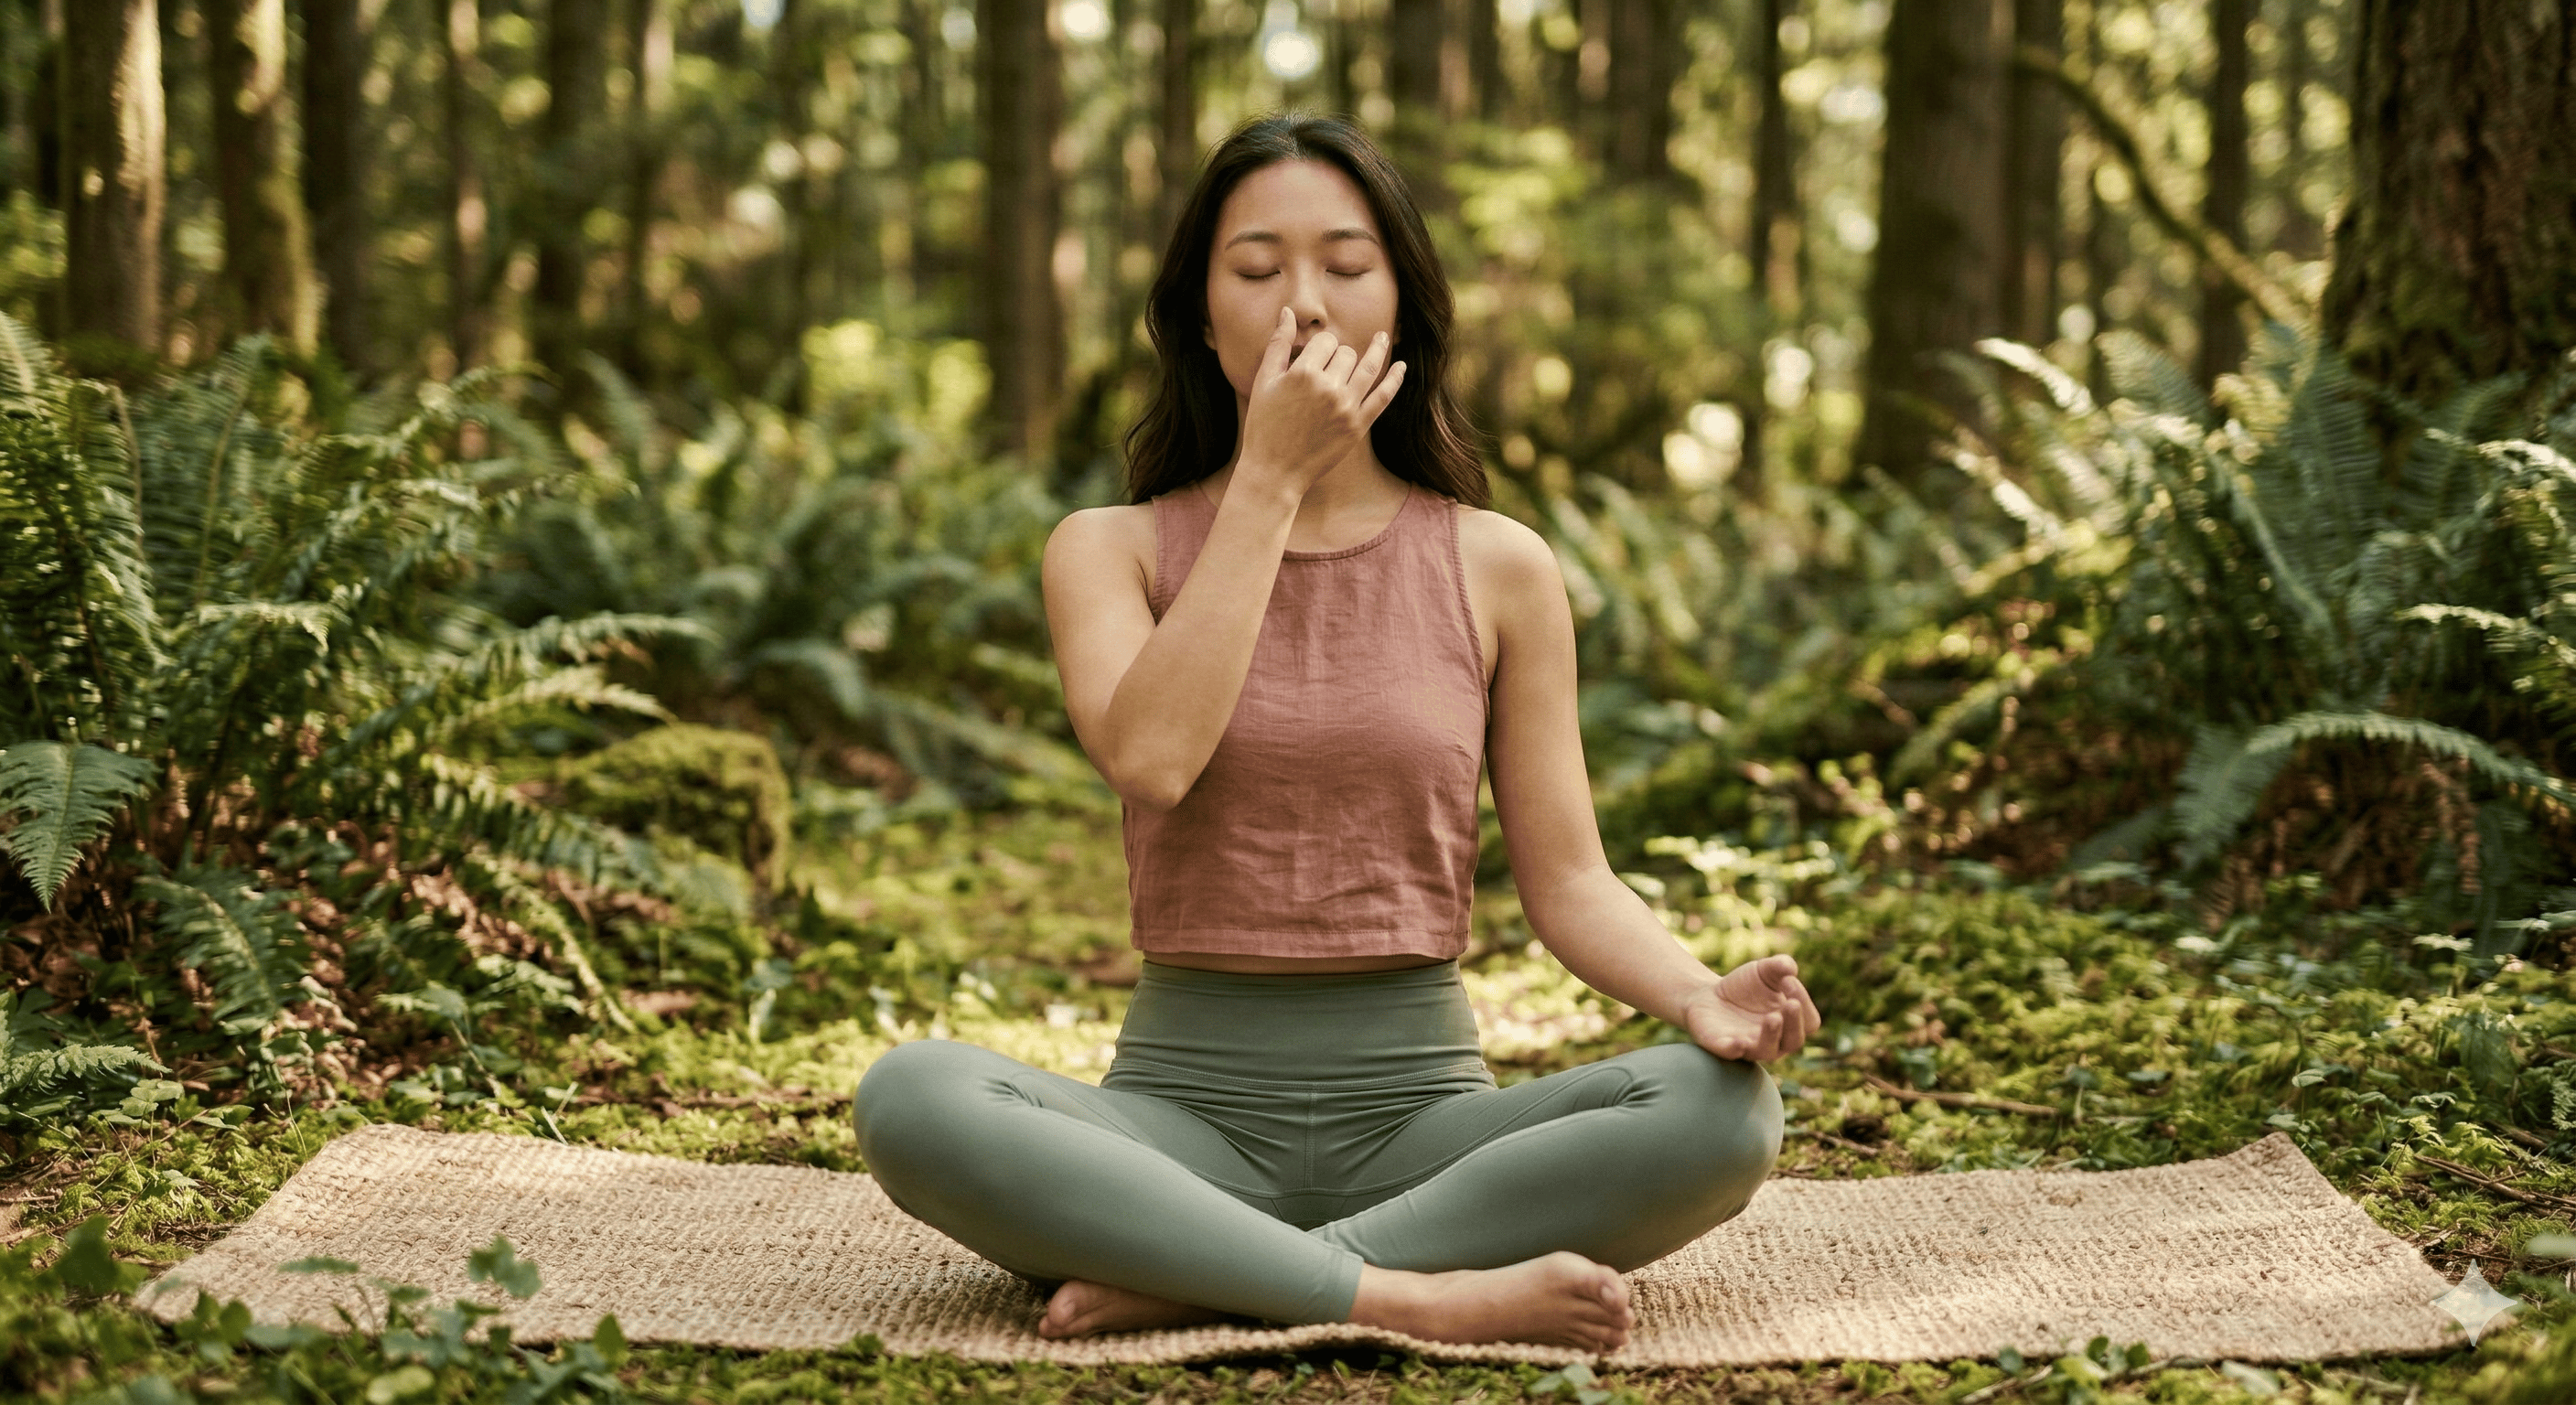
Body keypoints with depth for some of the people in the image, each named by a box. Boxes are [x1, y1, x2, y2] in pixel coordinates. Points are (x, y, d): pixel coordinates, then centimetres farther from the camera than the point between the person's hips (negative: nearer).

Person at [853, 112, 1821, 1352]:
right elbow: (1150, 760, -16)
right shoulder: (1111, 549, 5)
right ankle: (1426, 1298, -32)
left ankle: (1196, 1283, -26)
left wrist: (1700, 995, -18)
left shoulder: (1497, 567, 6)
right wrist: (1270, 479, -12)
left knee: (1724, 1109, -28)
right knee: (910, 1099, -32)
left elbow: (1566, 879, 4)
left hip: (1421, 1105, 1)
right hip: (1186, 1100, -1)